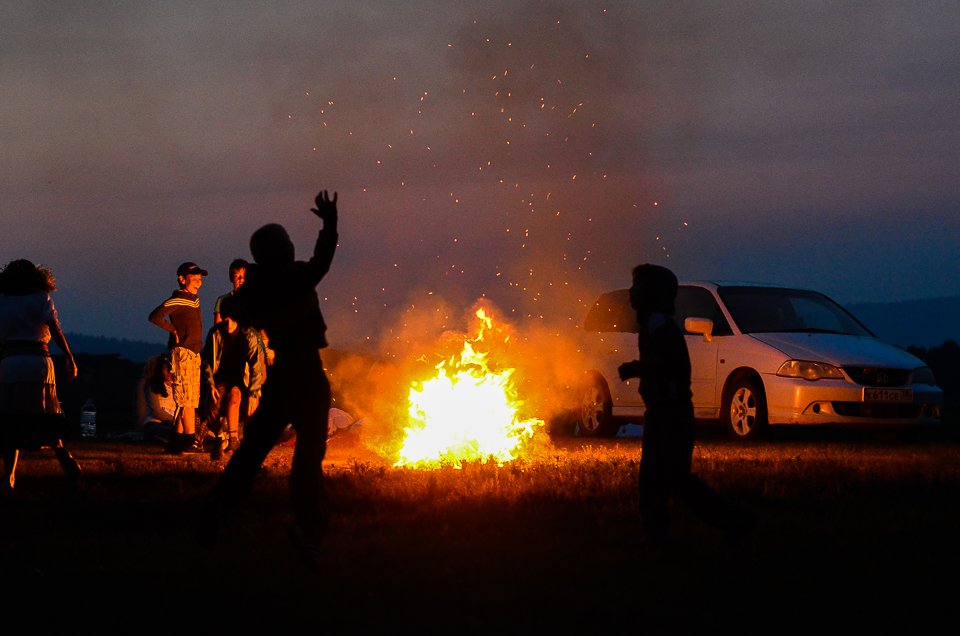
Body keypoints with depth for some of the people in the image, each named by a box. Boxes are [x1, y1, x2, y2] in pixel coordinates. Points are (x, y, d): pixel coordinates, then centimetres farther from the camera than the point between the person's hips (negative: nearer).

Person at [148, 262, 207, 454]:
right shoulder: (177, 301, -12)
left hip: (194, 353, 9)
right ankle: (190, 440, -10)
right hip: (183, 352, -9)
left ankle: (178, 441, 12)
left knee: (188, 399, 9)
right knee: (187, 397, -10)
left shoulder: (194, 300, 15)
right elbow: (155, 316, -22)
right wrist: (173, 330, -13)